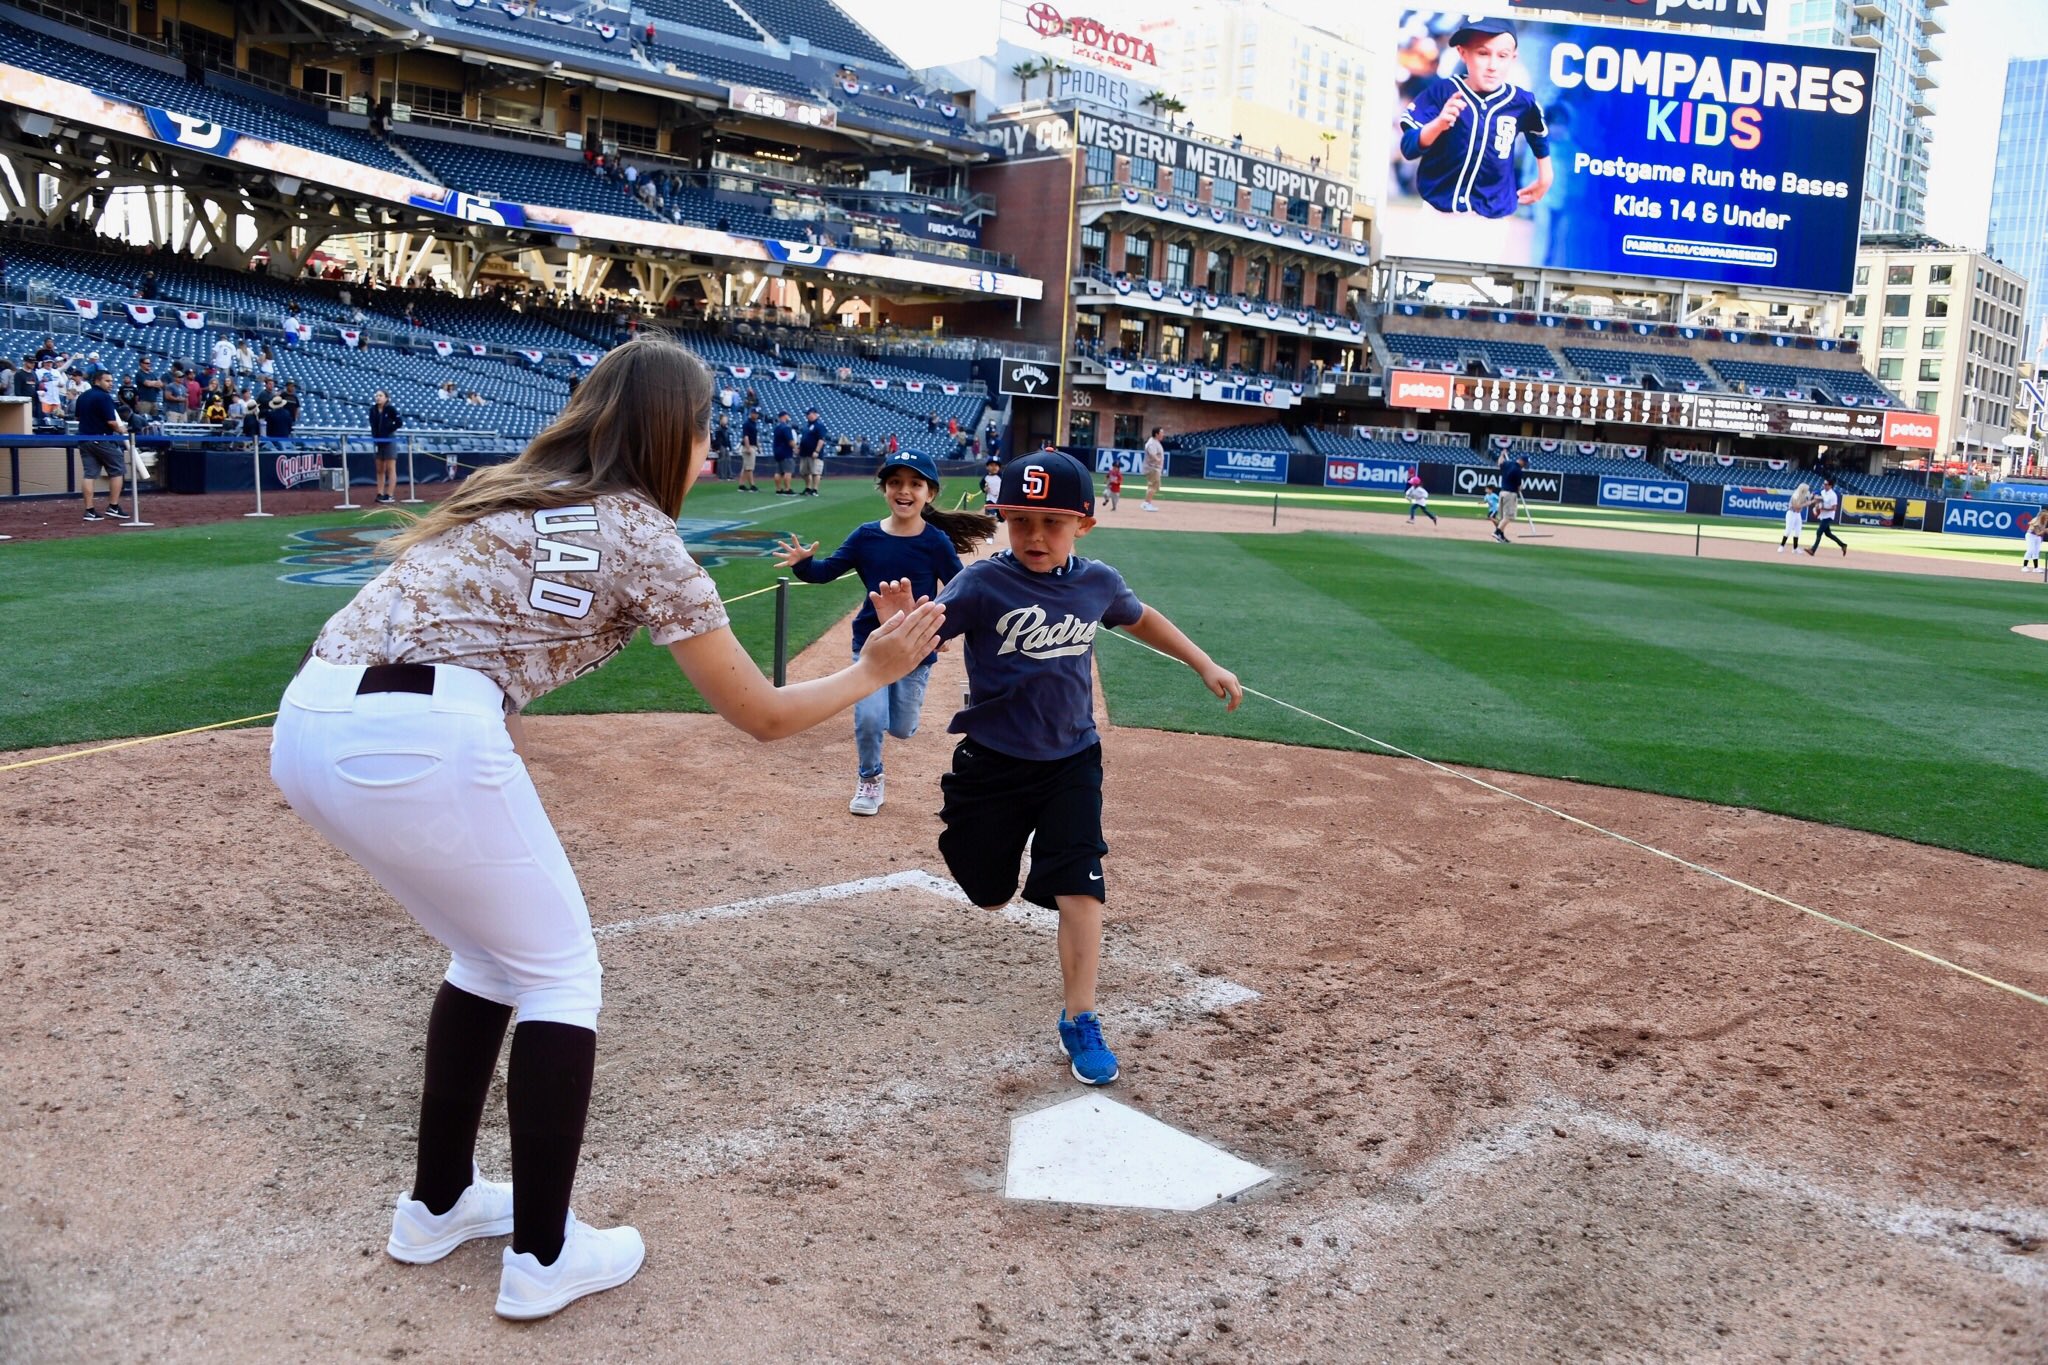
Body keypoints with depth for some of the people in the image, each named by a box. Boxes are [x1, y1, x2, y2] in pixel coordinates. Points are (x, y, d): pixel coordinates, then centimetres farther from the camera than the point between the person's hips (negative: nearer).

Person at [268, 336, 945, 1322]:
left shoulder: (504, 492, 24)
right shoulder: (640, 534, 3)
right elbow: (762, 715, 6)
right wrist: (875, 672, 19)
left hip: (305, 727, 8)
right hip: (422, 739, -8)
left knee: (490, 956, 25)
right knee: (559, 976, 12)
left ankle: (436, 1206, 37)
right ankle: (542, 1256, 19)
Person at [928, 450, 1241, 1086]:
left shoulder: (1098, 582, -5)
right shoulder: (983, 583, -18)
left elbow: (1140, 618, 17)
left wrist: (1205, 664, 15)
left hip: (1071, 760, 2)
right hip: (993, 763, -2)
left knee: (1080, 887, -10)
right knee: (990, 895, 14)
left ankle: (1079, 1020, 5)